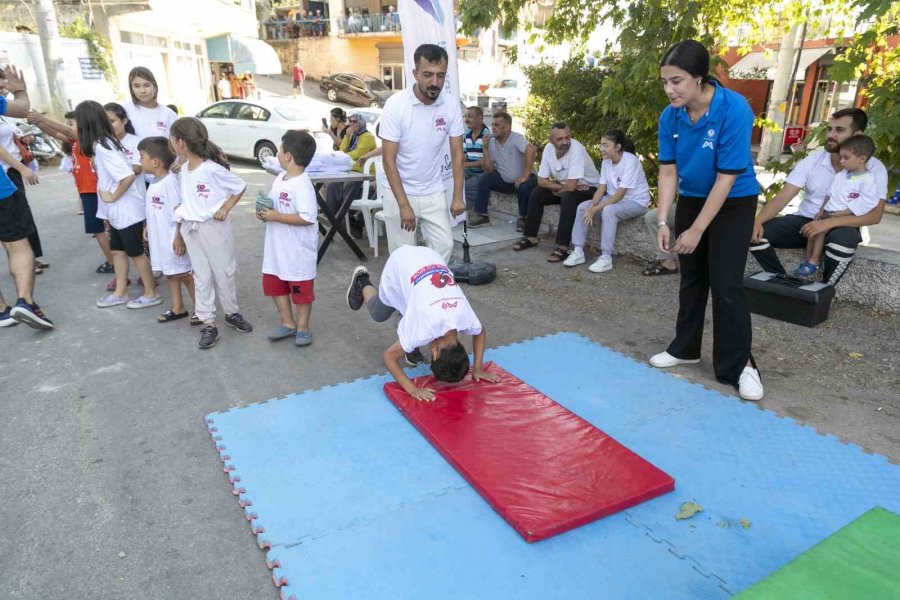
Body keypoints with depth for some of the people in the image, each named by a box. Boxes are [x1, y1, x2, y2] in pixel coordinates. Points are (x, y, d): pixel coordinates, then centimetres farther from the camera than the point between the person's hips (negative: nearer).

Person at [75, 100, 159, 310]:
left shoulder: (102, 147, -22)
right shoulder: (105, 142, 6)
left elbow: (128, 176, -30)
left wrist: (113, 197, -19)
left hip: (127, 210, -9)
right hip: (117, 211, 9)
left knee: (136, 252, 2)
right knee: (117, 250, 16)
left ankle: (151, 294, 14)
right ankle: (120, 293, 27)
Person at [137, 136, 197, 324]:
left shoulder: (170, 181, -20)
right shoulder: (154, 182, 7)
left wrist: (179, 237, -21)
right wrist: (148, 228, 20)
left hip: (173, 238, -9)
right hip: (160, 238, 9)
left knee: (183, 274, 0)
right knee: (170, 274, 15)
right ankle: (178, 308, 26)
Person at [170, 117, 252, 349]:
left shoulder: (212, 169, -16)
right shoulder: (183, 171, 5)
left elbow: (240, 187, -8)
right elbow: (185, 202, 11)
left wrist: (225, 208, -14)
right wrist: (179, 232, 12)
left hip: (214, 227, -6)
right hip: (191, 229, 6)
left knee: (224, 272, 7)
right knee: (201, 277, 8)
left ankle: (232, 313, 28)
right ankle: (208, 324, 14)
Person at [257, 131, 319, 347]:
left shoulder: (302, 185, -21)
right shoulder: (279, 179, 7)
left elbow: (307, 218, -28)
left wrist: (276, 217, -24)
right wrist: (264, 212, -2)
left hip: (299, 251, -9)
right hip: (277, 248, 9)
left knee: (300, 290, 7)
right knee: (274, 285, 17)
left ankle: (302, 327, 24)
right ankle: (288, 324, 31)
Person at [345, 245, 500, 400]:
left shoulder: (467, 318, -23)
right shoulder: (425, 329, -35)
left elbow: (481, 334, 1)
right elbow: (388, 356, -27)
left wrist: (477, 369, -8)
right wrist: (412, 390, -32)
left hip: (429, 258, 3)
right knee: (378, 314, 18)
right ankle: (362, 281, 42)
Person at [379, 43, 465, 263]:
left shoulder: (451, 106, -7)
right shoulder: (396, 105, -17)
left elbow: (457, 153, -1)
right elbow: (388, 160, -17)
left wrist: (458, 197, -7)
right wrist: (404, 205, -21)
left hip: (435, 194, 3)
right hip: (400, 193, -3)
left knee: (444, 246, 3)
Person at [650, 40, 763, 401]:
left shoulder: (734, 110, -27)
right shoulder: (670, 116, -12)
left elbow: (726, 178, -25)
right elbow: (668, 171, -6)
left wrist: (696, 231, -23)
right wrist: (663, 222, -15)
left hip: (733, 203, -5)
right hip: (691, 199, 5)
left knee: (726, 284, -8)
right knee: (691, 278, 13)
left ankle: (739, 365, 5)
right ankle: (685, 348, 27)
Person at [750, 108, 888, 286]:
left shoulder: (873, 168, -7)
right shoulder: (812, 160, -1)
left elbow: (874, 214, -16)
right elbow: (783, 197, -8)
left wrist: (829, 223, -31)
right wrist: (758, 221, -27)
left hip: (842, 226, -2)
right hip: (804, 221, 3)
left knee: (844, 239, -40)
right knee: (754, 233, -22)